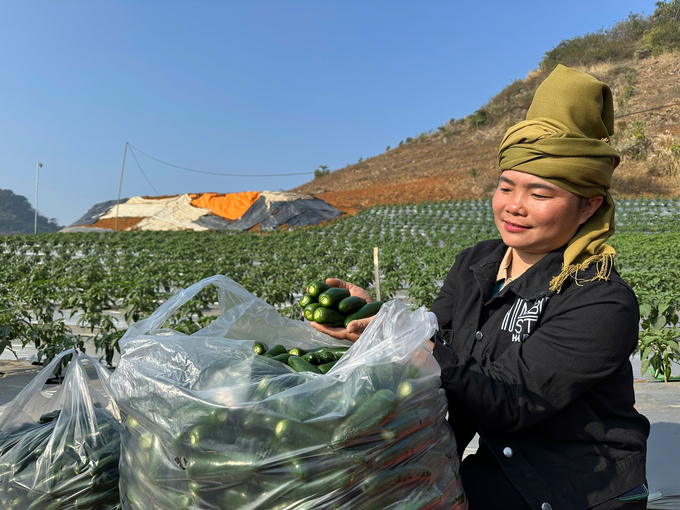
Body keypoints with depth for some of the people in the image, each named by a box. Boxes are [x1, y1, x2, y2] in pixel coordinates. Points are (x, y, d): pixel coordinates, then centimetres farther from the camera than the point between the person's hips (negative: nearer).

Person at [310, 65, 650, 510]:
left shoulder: (604, 304, -22)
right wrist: (371, 318, -23)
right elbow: (430, 349, -4)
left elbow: (511, 406, -26)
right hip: (498, 470, 6)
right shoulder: (475, 264, 0)